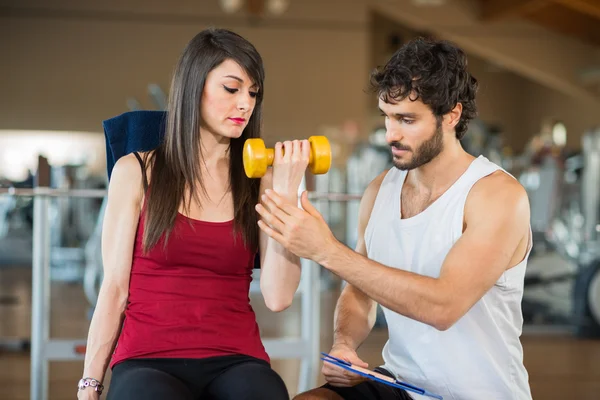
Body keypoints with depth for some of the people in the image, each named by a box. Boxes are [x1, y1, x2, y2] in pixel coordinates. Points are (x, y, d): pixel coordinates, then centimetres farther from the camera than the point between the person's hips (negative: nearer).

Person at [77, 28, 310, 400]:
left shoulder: (260, 181, 8)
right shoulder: (136, 171, 5)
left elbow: (278, 297, -4)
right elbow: (114, 289, 5)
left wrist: (286, 191, -7)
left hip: (236, 360, 2)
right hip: (147, 360, -1)